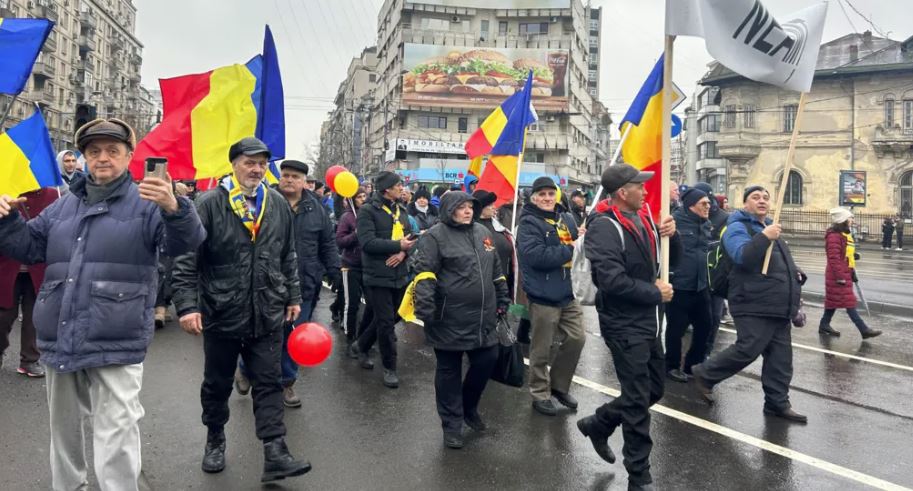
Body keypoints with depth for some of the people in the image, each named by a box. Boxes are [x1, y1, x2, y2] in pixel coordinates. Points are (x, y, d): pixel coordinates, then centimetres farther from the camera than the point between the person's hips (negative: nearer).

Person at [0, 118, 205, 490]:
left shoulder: (146, 203, -3)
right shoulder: (64, 205, 14)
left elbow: (184, 242, -18)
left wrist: (173, 209, -39)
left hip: (114, 344, -6)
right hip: (60, 339, 6)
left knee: (116, 436, -3)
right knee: (63, 428, 22)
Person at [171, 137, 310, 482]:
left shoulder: (278, 205, 5)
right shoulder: (209, 204, -8)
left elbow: (288, 257, 13)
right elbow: (186, 258, -10)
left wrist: (293, 297, 13)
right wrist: (187, 305, -16)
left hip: (267, 314, 3)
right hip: (221, 312, -2)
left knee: (269, 384, 3)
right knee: (217, 384, 15)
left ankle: (275, 454, 6)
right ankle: (215, 439, 37)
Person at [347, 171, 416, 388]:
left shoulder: (401, 210, 13)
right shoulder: (368, 211, -10)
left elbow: (411, 237, 9)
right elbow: (368, 242, -21)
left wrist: (403, 252, -13)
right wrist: (398, 245, -16)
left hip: (399, 275, 7)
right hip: (378, 276, -7)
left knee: (386, 319, 17)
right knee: (386, 322, -2)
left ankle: (359, 346, 39)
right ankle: (390, 367, 12)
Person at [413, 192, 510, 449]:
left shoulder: (483, 233, 13)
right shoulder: (436, 236, -8)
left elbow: (496, 271, 21)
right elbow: (424, 273, -15)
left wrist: (503, 300, 20)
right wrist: (425, 308, -24)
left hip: (482, 318, 6)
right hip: (450, 319, -6)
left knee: (487, 361, 11)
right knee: (449, 371, 6)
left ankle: (469, 407, 35)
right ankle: (452, 423, 20)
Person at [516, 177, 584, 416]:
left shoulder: (563, 220, 11)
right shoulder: (528, 223, -12)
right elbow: (537, 255, -26)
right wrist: (569, 250, -17)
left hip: (567, 293, 7)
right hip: (543, 296, -7)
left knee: (577, 338, 11)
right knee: (542, 349, 5)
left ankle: (559, 385, 28)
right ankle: (540, 394, 22)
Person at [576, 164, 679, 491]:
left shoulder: (645, 220, 7)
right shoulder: (604, 228, -18)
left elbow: (672, 259, 15)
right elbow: (612, 281, -27)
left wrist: (671, 235, -6)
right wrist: (655, 293, -16)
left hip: (648, 322, 8)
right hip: (625, 326, -8)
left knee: (653, 390, 20)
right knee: (638, 400, 2)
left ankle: (598, 424, 38)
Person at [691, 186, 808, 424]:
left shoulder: (771, 228, 22)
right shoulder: (738, 227, -6)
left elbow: (783, 262, 34)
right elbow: (742, 256, -25)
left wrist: (796, 274, 16)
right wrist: (765, 237, -34)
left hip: (779, 306, 9)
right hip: (754, 306, -9)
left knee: (781, 358, 9)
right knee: (747, 350, -12)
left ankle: (777, 402, 20)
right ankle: (704, 374, 7)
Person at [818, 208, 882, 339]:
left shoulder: (845, 235, 15)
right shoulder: (834, 236, -18)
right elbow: (834, 258, -22)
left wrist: (852, 273, 22)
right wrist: (840, 277, -23)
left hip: (845, 274, 10)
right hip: (838, 275, -10)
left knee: (834, 301, 14)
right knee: (849, 303, -6)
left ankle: (824, 325, 22)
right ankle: (864, 330, -5)